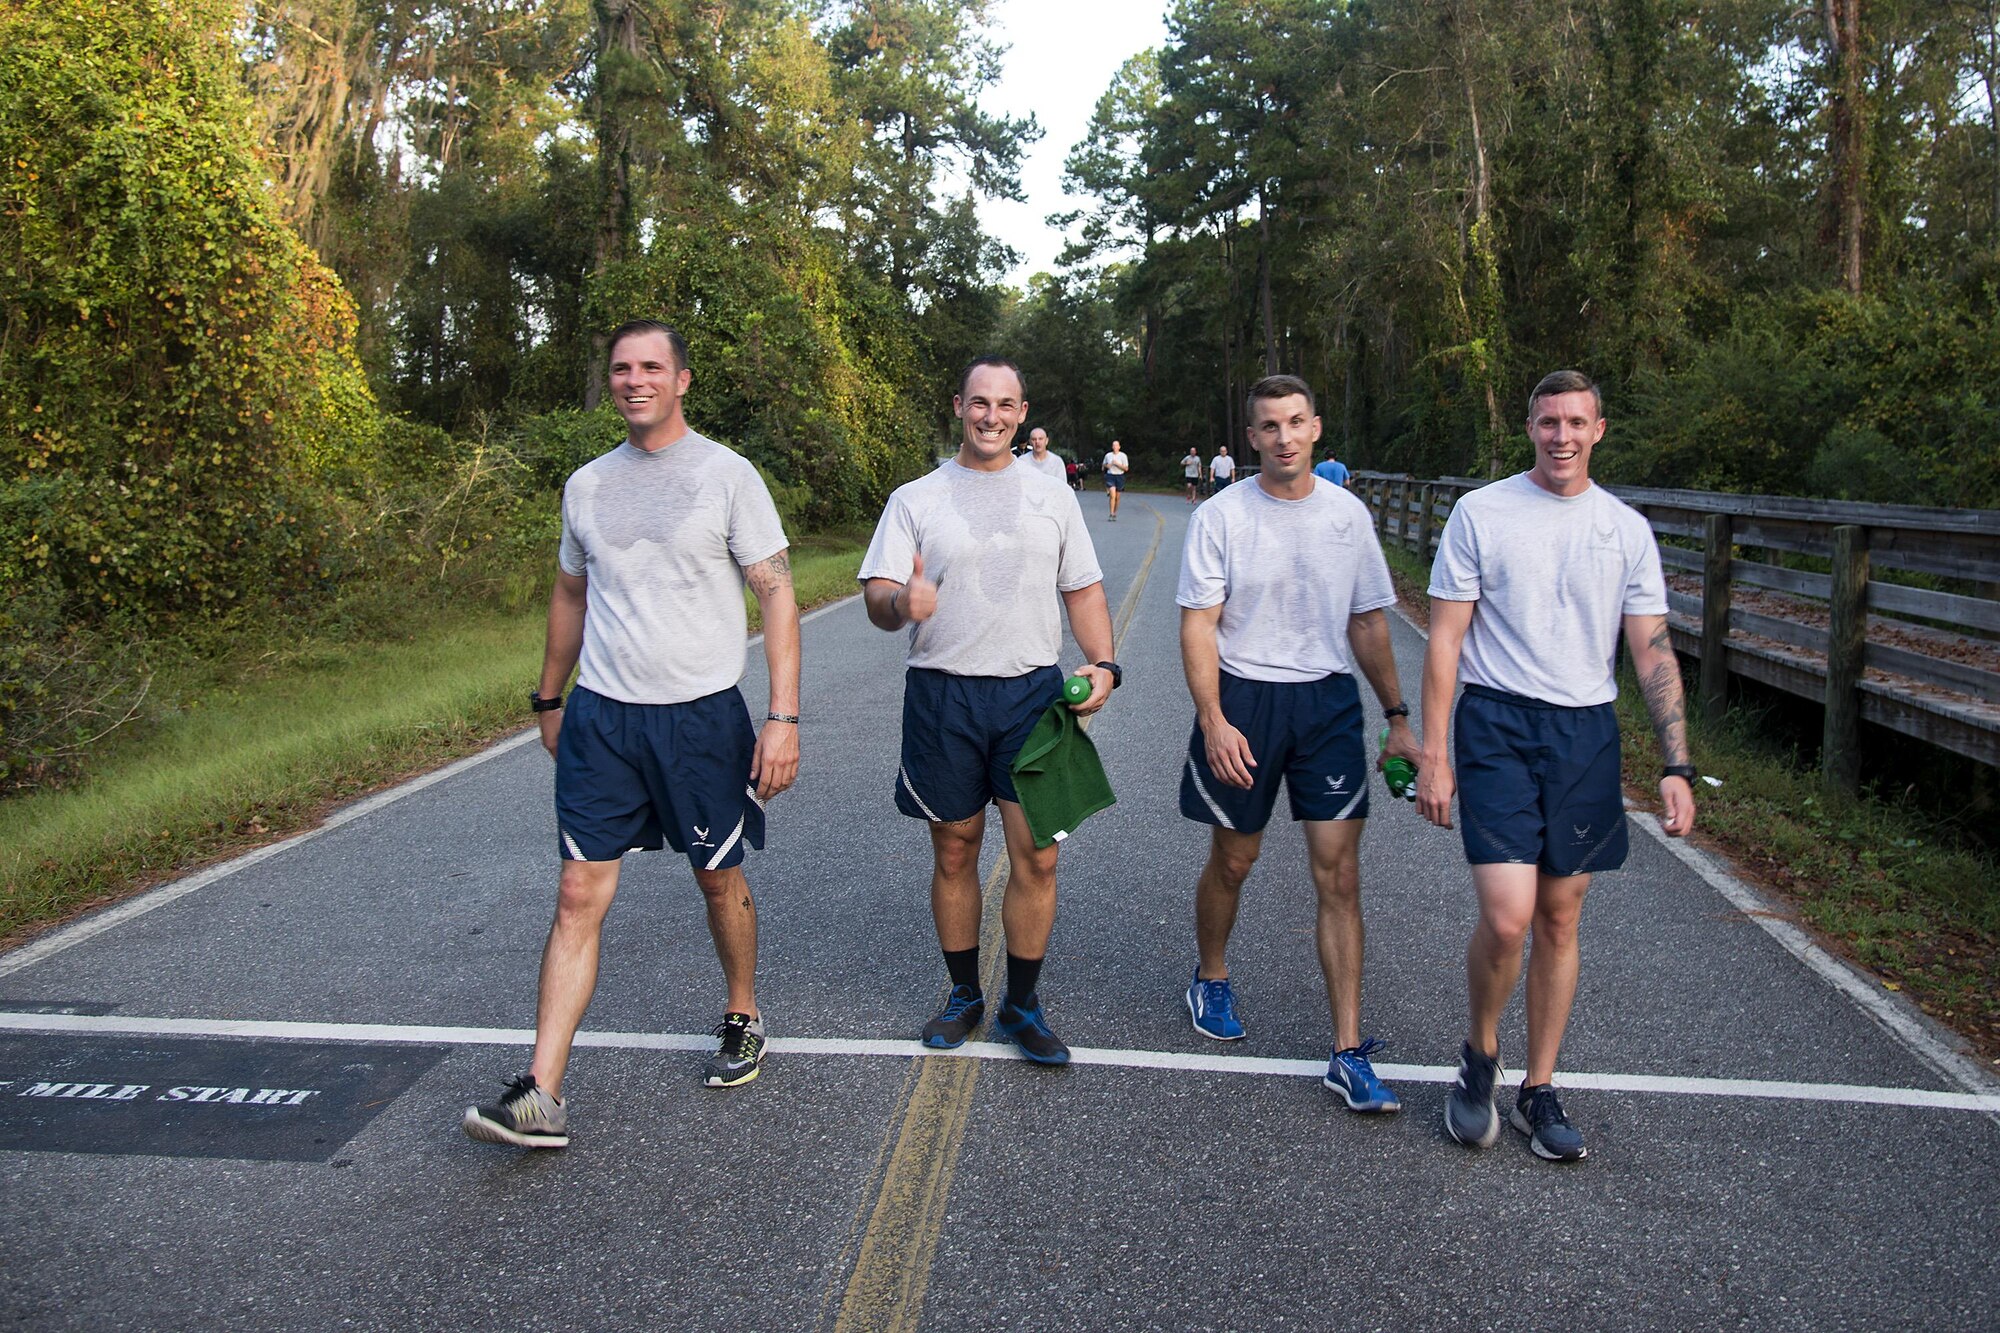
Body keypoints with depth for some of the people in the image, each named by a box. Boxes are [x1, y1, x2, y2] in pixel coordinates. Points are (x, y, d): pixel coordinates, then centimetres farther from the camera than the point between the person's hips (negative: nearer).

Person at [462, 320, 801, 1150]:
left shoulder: (727, 475, -5)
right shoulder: (587, 485, 9)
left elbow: (777, 596, -7)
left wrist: (784, 716, -15)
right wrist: (549, 699, 23)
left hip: (701, 714, -3)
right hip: (599, 716, 3)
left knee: (719, 877, 13)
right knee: (579, 895, -2)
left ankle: (743, 1020, 36)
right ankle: (541, 1096, -1)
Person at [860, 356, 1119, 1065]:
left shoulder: (1053, 496, 11)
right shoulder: (915, 499, 5)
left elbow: (1084, 589, 14)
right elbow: (878, 597, -2)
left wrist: (1102, 663, -2)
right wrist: (901, 600, -27)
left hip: (1033, 691, 1)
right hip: (942, 694, 0)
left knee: (1037, 856, -2)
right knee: (954, 853, 8)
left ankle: (1021, 1005, 14)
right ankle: (964, 994, 25)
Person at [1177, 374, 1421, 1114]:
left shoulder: (1348, 514, 6)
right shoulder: (1220, 516, -4)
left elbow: (1369, 623, 12)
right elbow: (1198, 627, -7)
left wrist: (1398, 717, 9)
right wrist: (1214, 721, -17)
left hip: (1329, 701, 2)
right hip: (1243, 699, -2)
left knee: (1338, 873, -3)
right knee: (1232, 860, 12)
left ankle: (1349, 1054, 3)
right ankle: (1211, 980, 40)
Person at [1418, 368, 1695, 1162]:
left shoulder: (1627, 529, 7)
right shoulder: (1481, 513, -1)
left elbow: (1653, 653, 7)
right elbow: (1445, 639, -2)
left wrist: (1677, 767, -2)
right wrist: (1433, 754, -7)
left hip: (1586, 732, 3)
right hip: (1498, 722, -3)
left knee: (1560, 918, 9)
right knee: (1507, 917, -13)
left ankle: (1537, 1092, 24)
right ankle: (1480, 1056, 15)